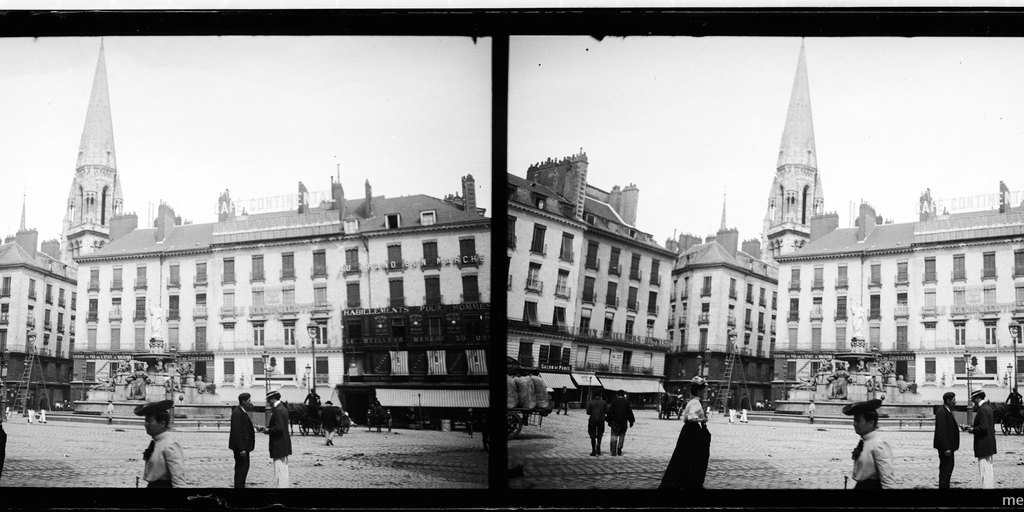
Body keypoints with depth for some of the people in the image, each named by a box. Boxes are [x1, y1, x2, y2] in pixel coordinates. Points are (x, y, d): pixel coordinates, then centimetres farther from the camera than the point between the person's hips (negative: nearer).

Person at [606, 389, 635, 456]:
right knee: (622, 435, 15)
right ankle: (620, 447, -7)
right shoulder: (626, 402, 1)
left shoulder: (614, 402, 1)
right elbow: (630, 412, 1)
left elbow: (610, 412, 0)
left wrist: (609, 421, 6)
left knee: (614, 436, 4)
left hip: (614, 421, 0)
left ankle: (613, 452, -1)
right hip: (623, 422, 0)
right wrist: (631, 421, 8)